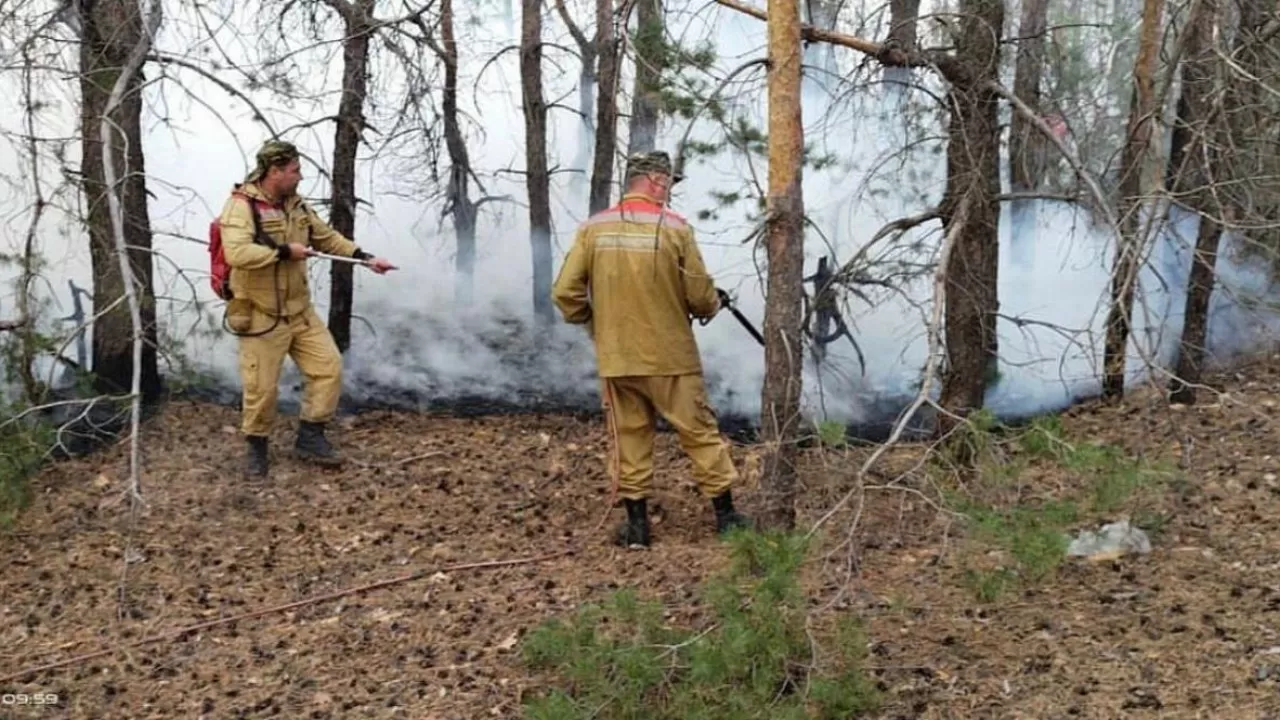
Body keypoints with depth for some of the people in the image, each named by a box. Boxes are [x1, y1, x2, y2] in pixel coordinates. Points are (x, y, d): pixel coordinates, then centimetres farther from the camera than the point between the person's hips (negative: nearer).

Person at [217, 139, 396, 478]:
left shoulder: (296, 205, 7)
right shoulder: (241, 205, -18)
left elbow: (328, 237, 17)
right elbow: (237, 253, -32)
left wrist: (365, 258, 7)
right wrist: (284, 252, -23)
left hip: (299, 311, 7)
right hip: (261, 317, -7)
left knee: (328, 367, 3)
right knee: (261, 387, 1)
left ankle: (310, 437, 14)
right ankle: (256, 446, 23)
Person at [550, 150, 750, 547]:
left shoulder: (593, 228, -2)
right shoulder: (675, 227, -9)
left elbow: (565, 293, -3)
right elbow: (700, 295, -7)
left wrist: (593, 322, 15)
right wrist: (711, 307, 16)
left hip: (615, 358, 2)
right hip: (671, 355, -2)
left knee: (628, 437, 13)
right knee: (699, 432, 9)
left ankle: (637, 522, 15)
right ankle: (726, 515, 15)